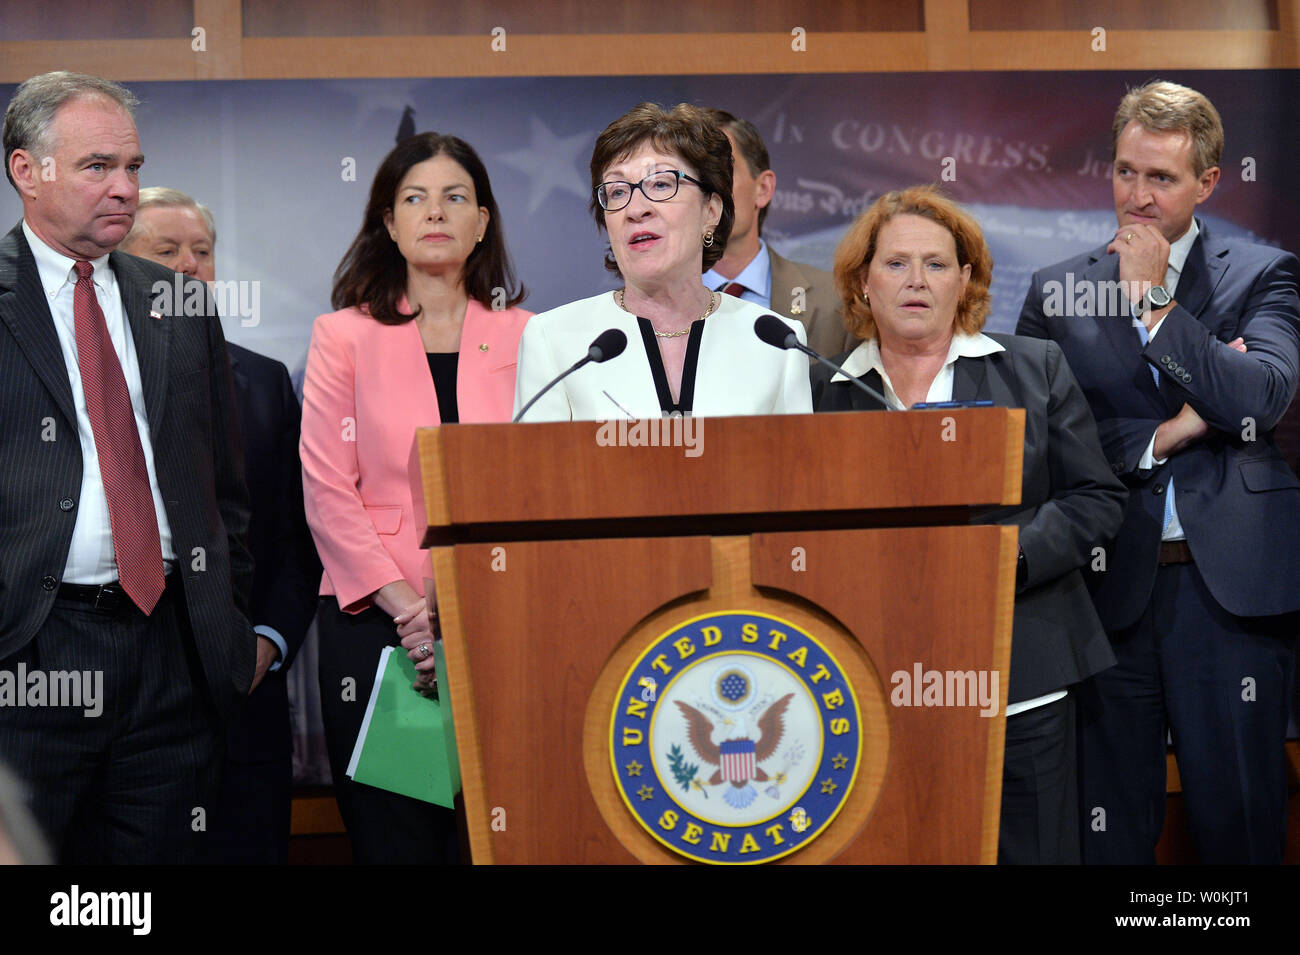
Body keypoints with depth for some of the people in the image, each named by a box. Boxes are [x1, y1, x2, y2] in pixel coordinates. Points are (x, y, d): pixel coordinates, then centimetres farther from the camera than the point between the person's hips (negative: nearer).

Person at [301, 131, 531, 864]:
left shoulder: (525, 338, 10)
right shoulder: (344, 337, 7)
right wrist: (408, 609, -11)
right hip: (377, 622, -1)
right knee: (395, 838, 0)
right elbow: (327, 490, -1)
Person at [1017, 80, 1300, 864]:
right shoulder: (1058, 291, 9)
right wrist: (1162, 437, -9)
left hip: (1231, 585, -1)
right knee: (1109, 824, 8)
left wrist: (1152, 300, -9)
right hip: (1109, 586, 1)